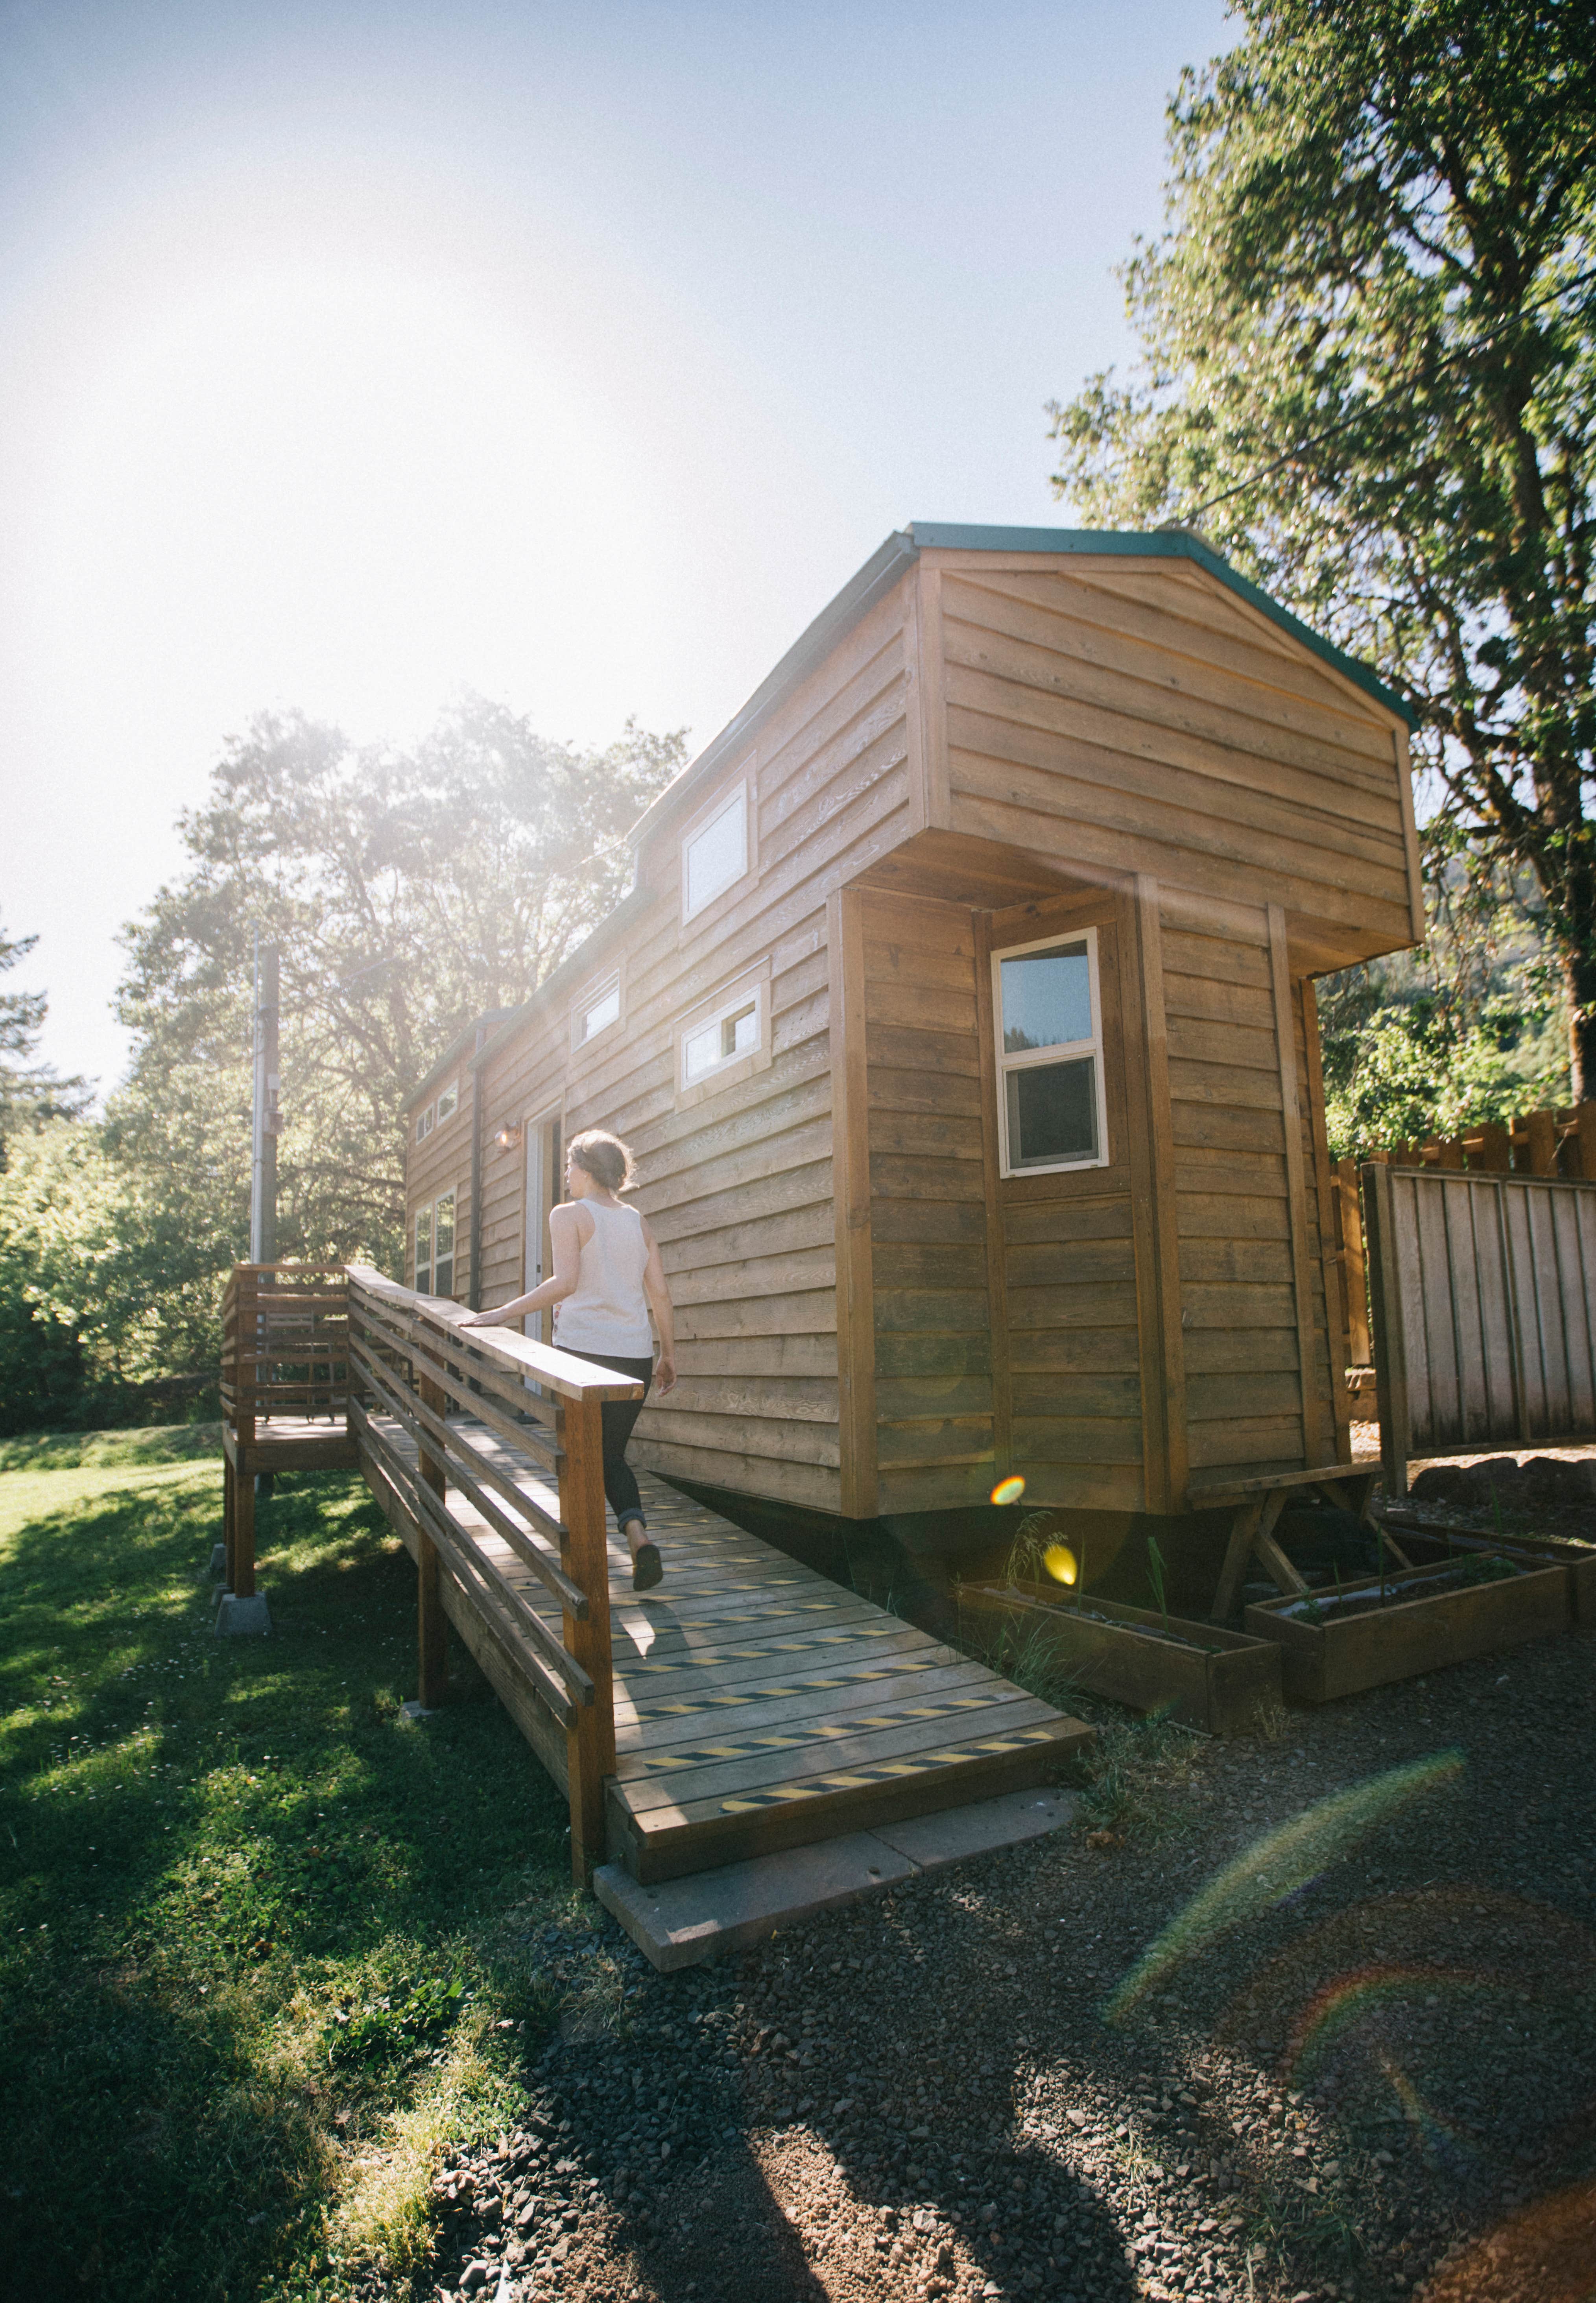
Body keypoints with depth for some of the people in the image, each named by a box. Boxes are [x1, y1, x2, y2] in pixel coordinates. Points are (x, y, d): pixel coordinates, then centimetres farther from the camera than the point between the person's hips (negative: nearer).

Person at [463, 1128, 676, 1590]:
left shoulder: (568, 1215, -3)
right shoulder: (638, 1223, 12)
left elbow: (566, 1282, -18)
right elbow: (661, 1294, 8)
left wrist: (503, 1314, -15)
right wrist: (669, 1355, 15)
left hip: (582, 1350, -4)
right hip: (634, 1357, 5)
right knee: (612, 1456, 17)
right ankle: (637, 1532, -5)